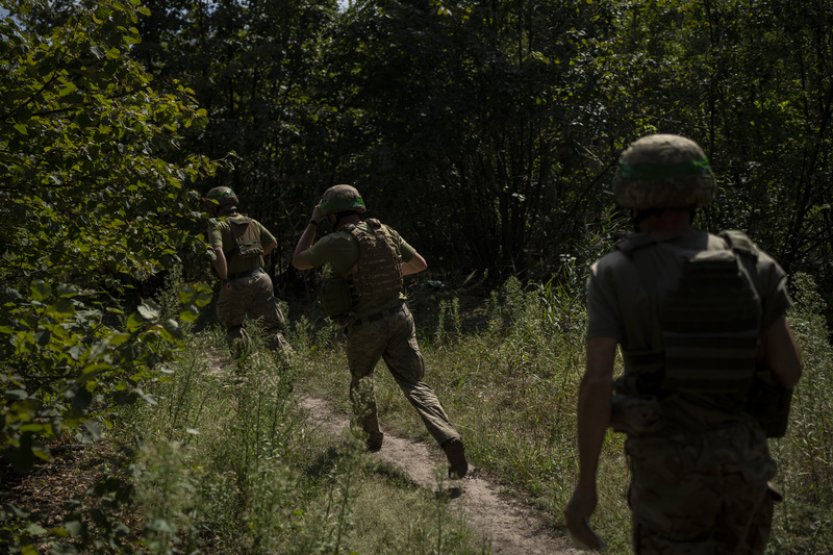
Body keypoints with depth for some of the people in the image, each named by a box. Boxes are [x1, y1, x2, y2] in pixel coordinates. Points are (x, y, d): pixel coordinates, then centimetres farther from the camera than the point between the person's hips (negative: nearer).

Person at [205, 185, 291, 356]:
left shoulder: (217, 225, -4)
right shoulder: (252, 222, 14)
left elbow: (217, 252, -21)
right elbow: (273, 242, 24)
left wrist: (224, 280, -15)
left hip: (236, 284, -4)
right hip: (260, 278, 4)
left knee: (232, 324, 20)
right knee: (275, 326, 6)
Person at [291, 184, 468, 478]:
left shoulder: (335, 242, -9)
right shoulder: (385, 231, 6)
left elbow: (298, 261, 8)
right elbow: (420, 264, 15)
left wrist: (313, 222, 14)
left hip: (364, 327, -3)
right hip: (398, 317, 3)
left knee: (360, 379, 26)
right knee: (415, 385, 1)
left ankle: (372, 436, 36)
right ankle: (449, 439, -18)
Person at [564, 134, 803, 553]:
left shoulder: (615, 273, -12)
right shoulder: (750, 263, -2)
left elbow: (596, 383, -19)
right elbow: (789, 373, -1)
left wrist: (585, 486, -12)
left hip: (669, 466, -4)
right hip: (742, 459, 4)